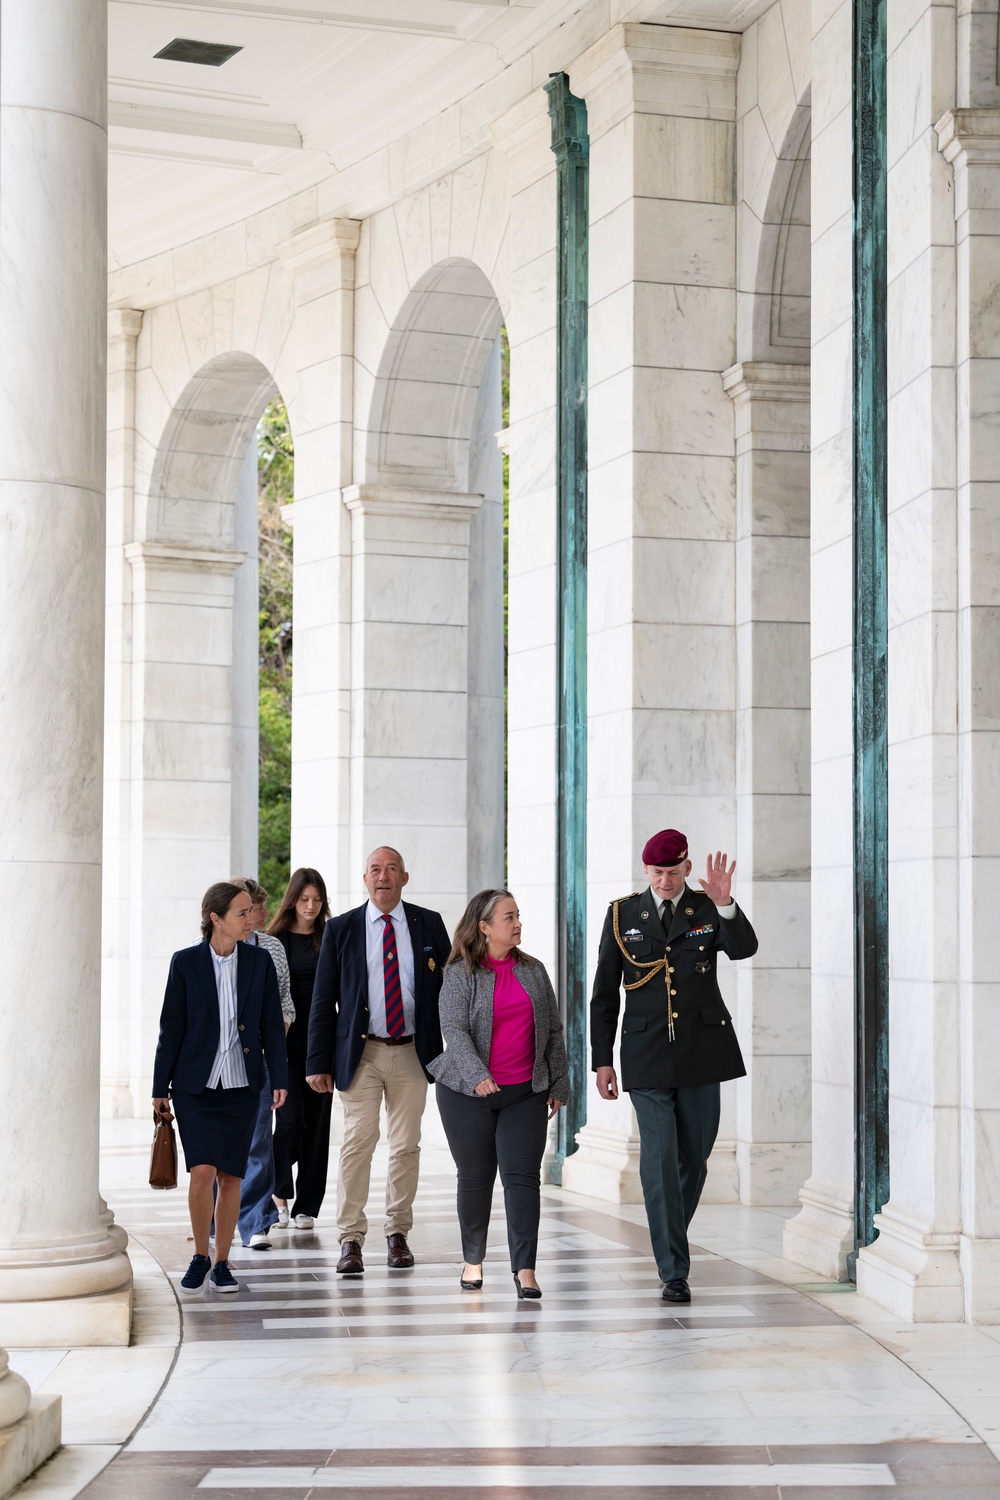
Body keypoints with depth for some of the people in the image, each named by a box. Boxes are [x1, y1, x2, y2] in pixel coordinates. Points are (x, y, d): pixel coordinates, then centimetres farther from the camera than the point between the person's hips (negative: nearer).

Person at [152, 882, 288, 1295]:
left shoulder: (259, 962, 3)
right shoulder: (186, 963, -4)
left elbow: (272, 1025, 5)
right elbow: (171, 1028, 0)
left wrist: (279, 1079, -3)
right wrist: (160, 1087, 1)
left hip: (241, 1085, 2)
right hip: (195, 1085, -2)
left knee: (231, 1176, 3)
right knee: (202, 1172, -12)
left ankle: (222, 1264, 15)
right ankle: (200, 1256, 6)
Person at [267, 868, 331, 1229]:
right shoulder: (277, 940, 1)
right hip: (287, 1038, -2)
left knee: (317, 1121, 3)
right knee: (291, 1116, -11)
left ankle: (307, 1206, 11)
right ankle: (280, 1190, 13)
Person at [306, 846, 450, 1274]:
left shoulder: (428, 925, 6)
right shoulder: (341, 929, 4)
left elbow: (448, 988, 8)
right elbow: (323, 1001, 4)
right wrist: (319, 1062, -1)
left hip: (412, 1053, 1)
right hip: (361, 1053, -1)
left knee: (406, 1146, 6)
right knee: (358, 1142, -8)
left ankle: (398, 1234, 18)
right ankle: (351, 1239, -4)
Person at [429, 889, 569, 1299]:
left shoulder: (533, 970, 10)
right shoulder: (460, 974, -3)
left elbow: (553, 1030, 14)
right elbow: (454, 1029, -14)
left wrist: (558, 1084, 11)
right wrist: (476, 1075, -28)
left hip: (526, 1093, 2)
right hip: (468, 1093, -2)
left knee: (522, 1176, -7)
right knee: (475, 1177, 7)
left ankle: (524, 1269, -9)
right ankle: (473, 1261, 23)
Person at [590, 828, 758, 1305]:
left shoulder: (708, 909, 3)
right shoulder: (623, 914, 4)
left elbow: (743, 948, -17)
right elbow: (604, 993, 7)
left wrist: (725, 905, -35)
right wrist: (602, 1060, 3)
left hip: (700, 1049, 1)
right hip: (646, 1052, -1)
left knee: (694, 1154, 9)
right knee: (659, 1158, -10)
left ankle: (671, 1238, 34)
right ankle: (674, 1272, -8)